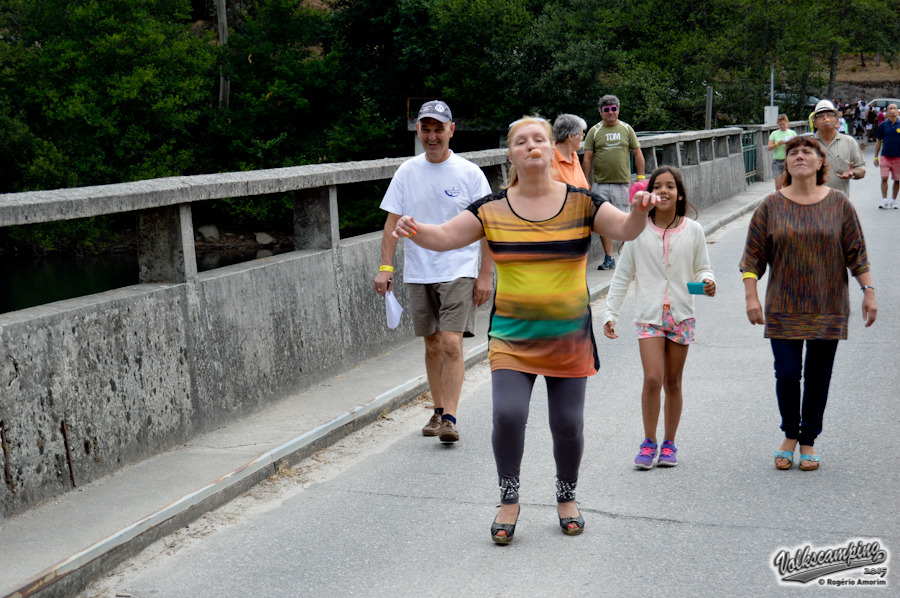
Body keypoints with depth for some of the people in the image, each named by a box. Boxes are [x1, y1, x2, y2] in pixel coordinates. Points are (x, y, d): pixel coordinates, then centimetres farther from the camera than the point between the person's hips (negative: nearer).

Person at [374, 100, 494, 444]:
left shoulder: (469, 174, -3)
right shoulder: (407, 172, 5)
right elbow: (393, 222, 6)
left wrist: (486, 274, -5)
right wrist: (385, 267, -3)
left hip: (459, 271, -3)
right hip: (418, 273, 3)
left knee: (452, 344, -13)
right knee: (432, 345, 11)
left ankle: (450, 419, -10)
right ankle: (438, 411, 24)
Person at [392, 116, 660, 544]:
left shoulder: (581, 203, 0)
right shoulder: (493, 210, 0)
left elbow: (625, 230, -11)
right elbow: (444, 237, -7)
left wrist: (640, 211, -33)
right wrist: (414, 230, -27)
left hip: (569, 336, 0)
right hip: (511, 335, 0)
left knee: (567, 424, 4)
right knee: (508, 415, -14)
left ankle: (567, 497, 31)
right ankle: (509, 501, 9)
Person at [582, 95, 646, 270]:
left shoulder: (626, 129, 9)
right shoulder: (594, 131, 5)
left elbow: (637, 154, 11)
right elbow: (587, 158, 3)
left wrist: (641, 177, 3)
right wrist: (586, 183, -2)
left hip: (622, 183, 0)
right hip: (600, 183, 0)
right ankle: (609, 258, 9)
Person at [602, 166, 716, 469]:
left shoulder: (693, 231, 1)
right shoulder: (638, 230, -2)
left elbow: (702, 268, 10)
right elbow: (623, 275, 5)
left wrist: (707, 281, -13)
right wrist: (611, 313, 2)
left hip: (681, 316, 1)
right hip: (649, 315, -1)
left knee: (673, 382, 8)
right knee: (653, 379, -13)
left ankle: (669, 444, 21)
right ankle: (649, 442, 2)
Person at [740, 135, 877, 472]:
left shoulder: (839, 204, 1)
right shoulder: (771, 206, 0)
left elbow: (856, 253, 4)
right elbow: (753, 256, 0)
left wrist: (868, 291, -1)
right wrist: (751, 296, -7)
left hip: (828, 308, 1)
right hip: (784, 308, 0)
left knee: (818, 376, 5)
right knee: (787, 373, -4)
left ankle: (808, 441, 20)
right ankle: (790, 436, 19)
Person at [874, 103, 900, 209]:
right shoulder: (883, 125, 3)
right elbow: (878, 141, 9)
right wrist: (876, 157, 7)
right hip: (885, 156, 0)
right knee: (884, 178, -10)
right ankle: (884, 201, -5)